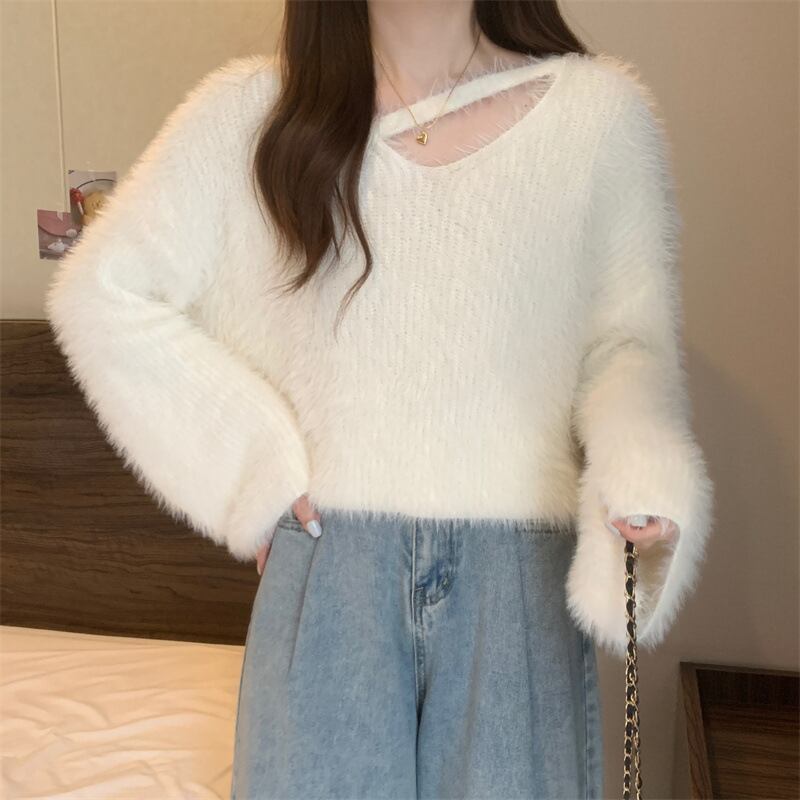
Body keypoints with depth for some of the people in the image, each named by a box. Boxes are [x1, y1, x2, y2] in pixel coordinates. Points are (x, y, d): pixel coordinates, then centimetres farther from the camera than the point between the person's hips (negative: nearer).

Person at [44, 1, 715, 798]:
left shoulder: (604, 109, 0)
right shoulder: (251, 110, 0)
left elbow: (628, 337, 4)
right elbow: (99, 292, 5)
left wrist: (645, 469, -17)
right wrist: (250, 459, -1)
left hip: (519, 582, 1)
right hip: (330, 573, 0)